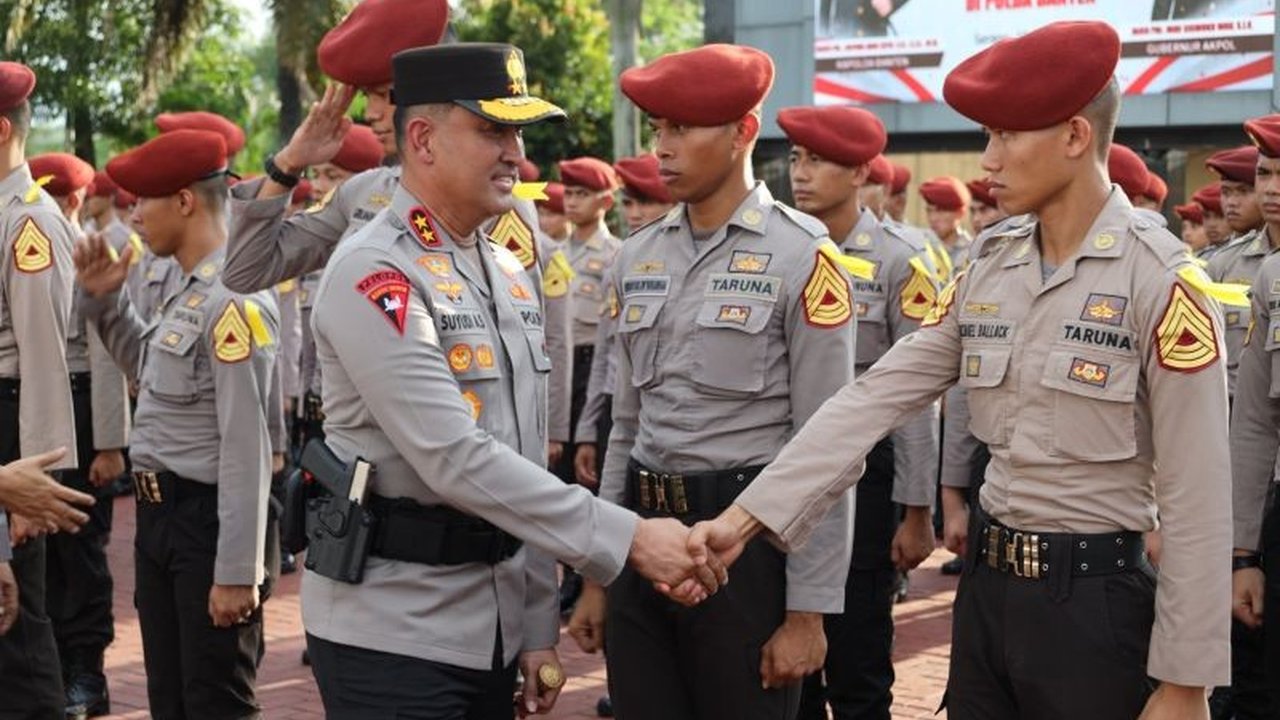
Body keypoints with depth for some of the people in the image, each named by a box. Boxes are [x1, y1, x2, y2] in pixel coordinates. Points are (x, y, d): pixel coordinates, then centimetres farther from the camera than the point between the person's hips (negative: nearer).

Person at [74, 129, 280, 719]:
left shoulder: (235, 301, -20)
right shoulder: (186, 294, 10)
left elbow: (247, 451, -23)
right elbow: (152, 374, 29)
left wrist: (237, 572, -22)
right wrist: (104, 300, 15)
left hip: (205, 521, -10)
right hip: (158, 515, 10)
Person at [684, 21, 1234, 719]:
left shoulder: (1160, 280, -13)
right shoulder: (987, 273, 6)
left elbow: (1197, 498, -14)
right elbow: (871, 402, -1)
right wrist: (745, 517, -10)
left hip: (1093, 600, -6)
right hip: (987, 583, 6)